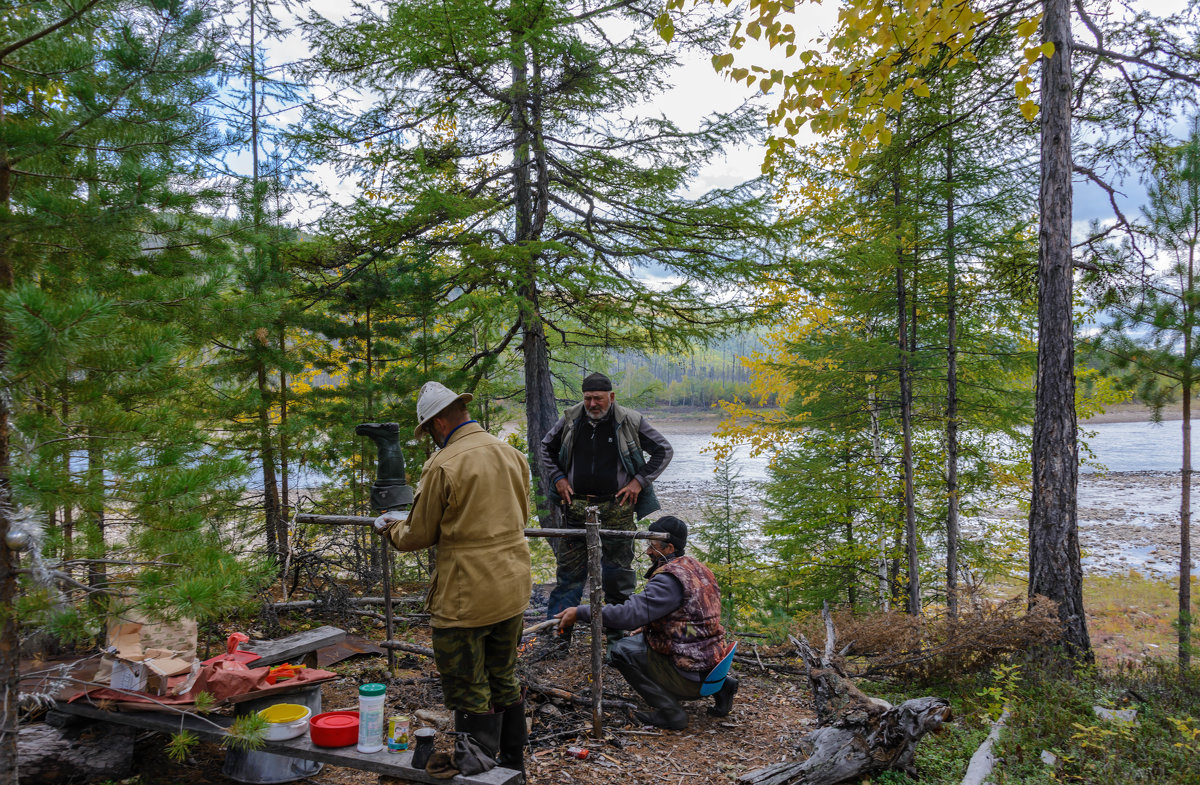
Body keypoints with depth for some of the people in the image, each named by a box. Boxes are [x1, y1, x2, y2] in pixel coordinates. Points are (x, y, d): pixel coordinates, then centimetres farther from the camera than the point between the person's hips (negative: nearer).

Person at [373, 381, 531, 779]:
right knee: (504, 680, 22)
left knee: (469, 693, 6)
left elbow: (419, 536, -7)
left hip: (465, 597, -7)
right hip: (514, 589, 7)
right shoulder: (512, 454, 4)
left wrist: (393, 528, 14)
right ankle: (513, 766, 34)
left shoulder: (443, 466, -16)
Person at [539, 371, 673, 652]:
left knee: (618, 571, 5)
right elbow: (546, 448, 19)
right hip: (576, 506, 2)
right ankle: (560, 632, 10)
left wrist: (639, 481, -3)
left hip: (616, 509, -2)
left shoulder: (630, 422, -4)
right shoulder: (571, 419, 3)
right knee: (569, 569, 2)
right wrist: (558, 478, 6)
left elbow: (664, 450, 5)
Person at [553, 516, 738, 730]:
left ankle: (669, 712, -3)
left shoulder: (670, 579, -19)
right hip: (712, 662, 9)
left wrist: (580, 612, -23)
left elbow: (631, 614, -28)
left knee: (622, 650, -5)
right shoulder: (698, 568, 10)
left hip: (692, 677, -9)